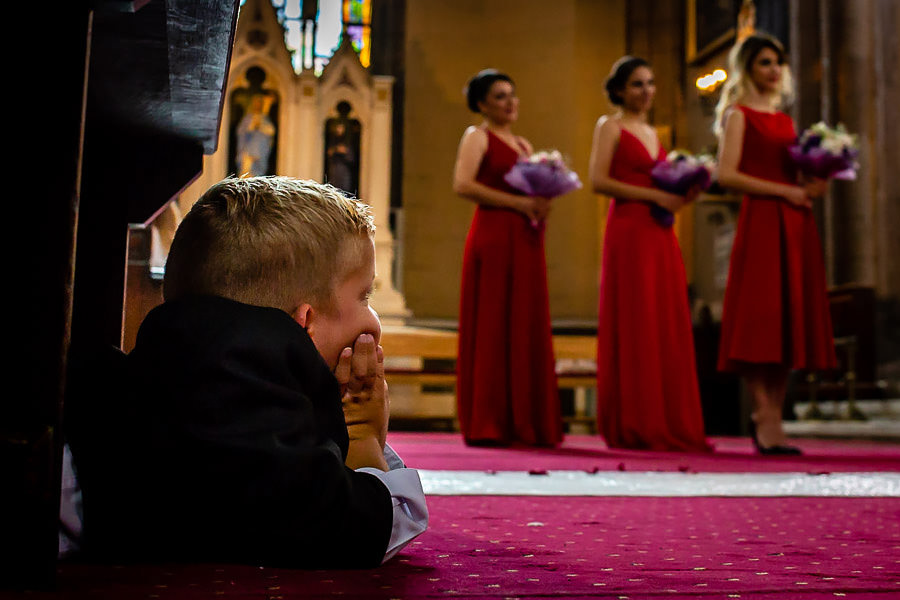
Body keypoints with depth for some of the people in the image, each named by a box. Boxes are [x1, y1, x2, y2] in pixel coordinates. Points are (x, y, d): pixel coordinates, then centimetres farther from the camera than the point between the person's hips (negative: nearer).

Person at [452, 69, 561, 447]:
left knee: (526, 327, 5)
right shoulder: (477, 136, 1)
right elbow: (462, 185, -14)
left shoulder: (523, 144, 23)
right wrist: (517, 202, -16)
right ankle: (486, 425, -2)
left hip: (525, 241, 7)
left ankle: (523, 423, 10)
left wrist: (541, 205, 3)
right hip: (493, 236, -7)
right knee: (492, 327, -7)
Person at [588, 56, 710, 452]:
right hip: (629, 231, -7)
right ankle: (634, 427, -3)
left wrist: (681, 195, 6)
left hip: (660, 234, 7)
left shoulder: (652, 132, 23)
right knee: (634, 326, -8)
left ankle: (668, 425, 7)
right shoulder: (610, 126, 1)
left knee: (668, 326, 3)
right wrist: (654, 195, -13)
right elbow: (598, 181, -11)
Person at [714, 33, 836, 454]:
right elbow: (727, 175, -11)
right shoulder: (738, 114, 1)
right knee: (761, 320, -10)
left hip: (794, 224, 7)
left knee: (789, 320, 3)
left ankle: (771, 417, 6)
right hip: (760, 222, -7)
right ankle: (765, 420, -9)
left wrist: (813, 185, 3)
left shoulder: (784, 119, 22)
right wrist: (785, 191, -13)